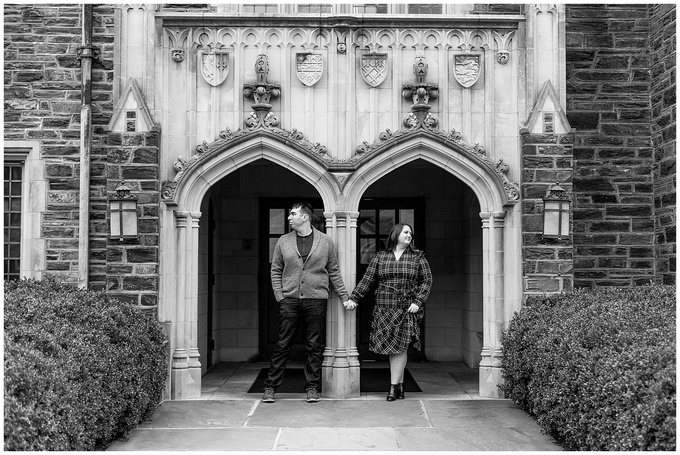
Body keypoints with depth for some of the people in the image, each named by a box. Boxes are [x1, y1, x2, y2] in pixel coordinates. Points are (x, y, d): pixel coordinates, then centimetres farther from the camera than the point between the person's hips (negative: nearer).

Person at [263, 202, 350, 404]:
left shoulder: (325, 241, 5)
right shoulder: (283, 241, 8)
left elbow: (334, 271, 10)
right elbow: (276, 270, 10)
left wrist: (344, 296, 6)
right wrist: (279, 295, -1)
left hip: (316, 300, 0)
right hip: (289, 300, 1)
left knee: (314, 346, 4)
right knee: (282, 344, 2)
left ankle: (312, 387, 15)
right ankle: (270, 386, 11)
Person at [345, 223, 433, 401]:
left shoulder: (418, 257, 7)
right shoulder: (380, 257, 10)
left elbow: (427, 281, 5)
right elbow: (367, 280, 7)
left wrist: (418, 302, -6)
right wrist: (353, 298, -1)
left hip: (407, 310, -1)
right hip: (384, 309, 1)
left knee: (399, 347, -6)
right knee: (392, 348, 1)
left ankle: (393, 387, 0)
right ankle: (400, 385, 13)